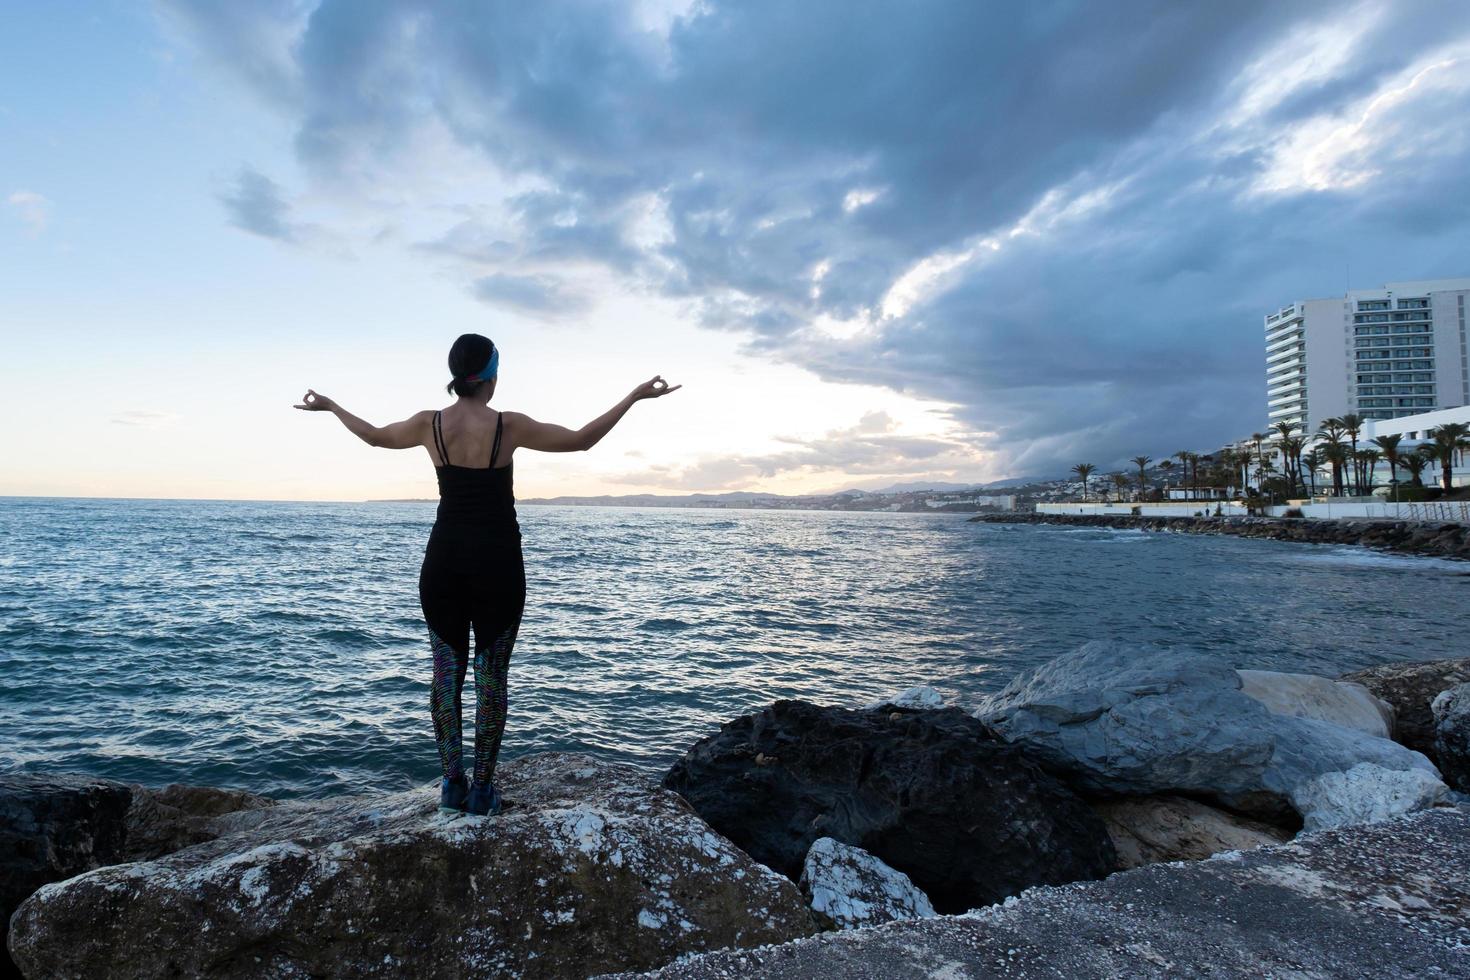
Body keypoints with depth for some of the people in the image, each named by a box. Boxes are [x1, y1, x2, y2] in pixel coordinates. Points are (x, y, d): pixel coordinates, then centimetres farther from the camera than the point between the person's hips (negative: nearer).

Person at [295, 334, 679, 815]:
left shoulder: (430, 424, -1)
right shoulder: (509, 426, -9)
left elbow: (373, 435, 17)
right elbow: (581, 439, -3)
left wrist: (330, 406, 36)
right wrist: (635, 396, 4)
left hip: (444, 560, 3)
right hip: (497, 563, -3)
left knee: (446, 673, 11)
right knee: (492, 677, 6)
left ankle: (452, 784, 17)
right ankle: (482, 788, 13)